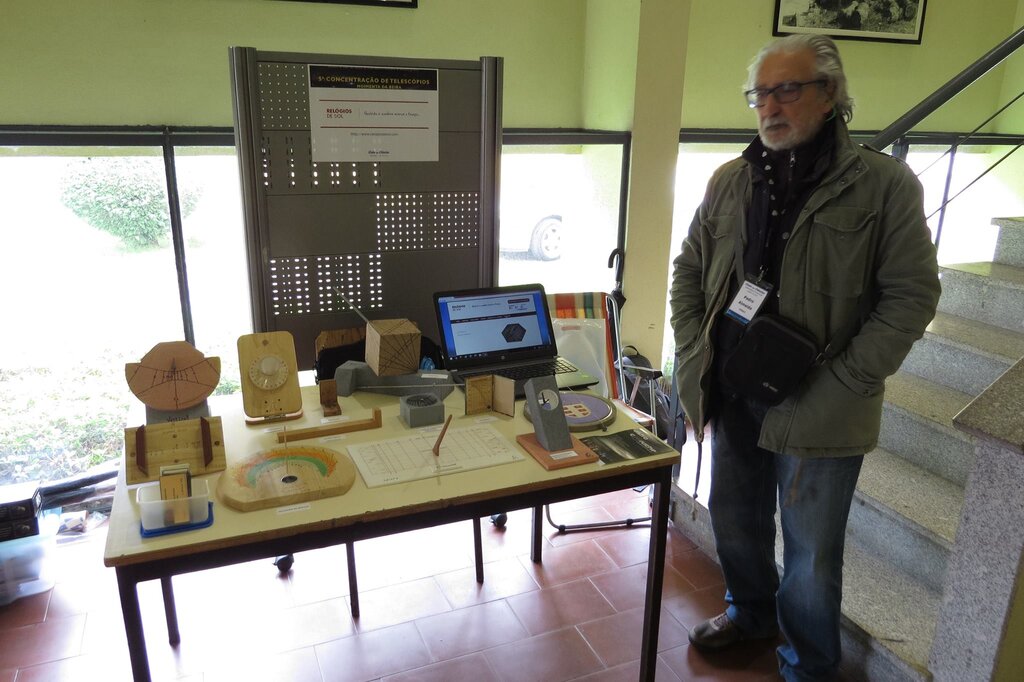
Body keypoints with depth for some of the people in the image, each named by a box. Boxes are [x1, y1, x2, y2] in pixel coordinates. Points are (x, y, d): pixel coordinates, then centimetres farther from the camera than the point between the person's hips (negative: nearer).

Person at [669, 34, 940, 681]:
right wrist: (695, 357, -1)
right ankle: (751, 611, 50)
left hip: (819, 411, -4)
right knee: (735, 519, 22)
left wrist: (836, 388, -17)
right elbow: (688, 270, 10)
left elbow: (912, 295, -10)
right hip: (732, 395, 5)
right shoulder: (730, 181, 4)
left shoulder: (885, 184, -9)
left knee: (811, 552, 11)